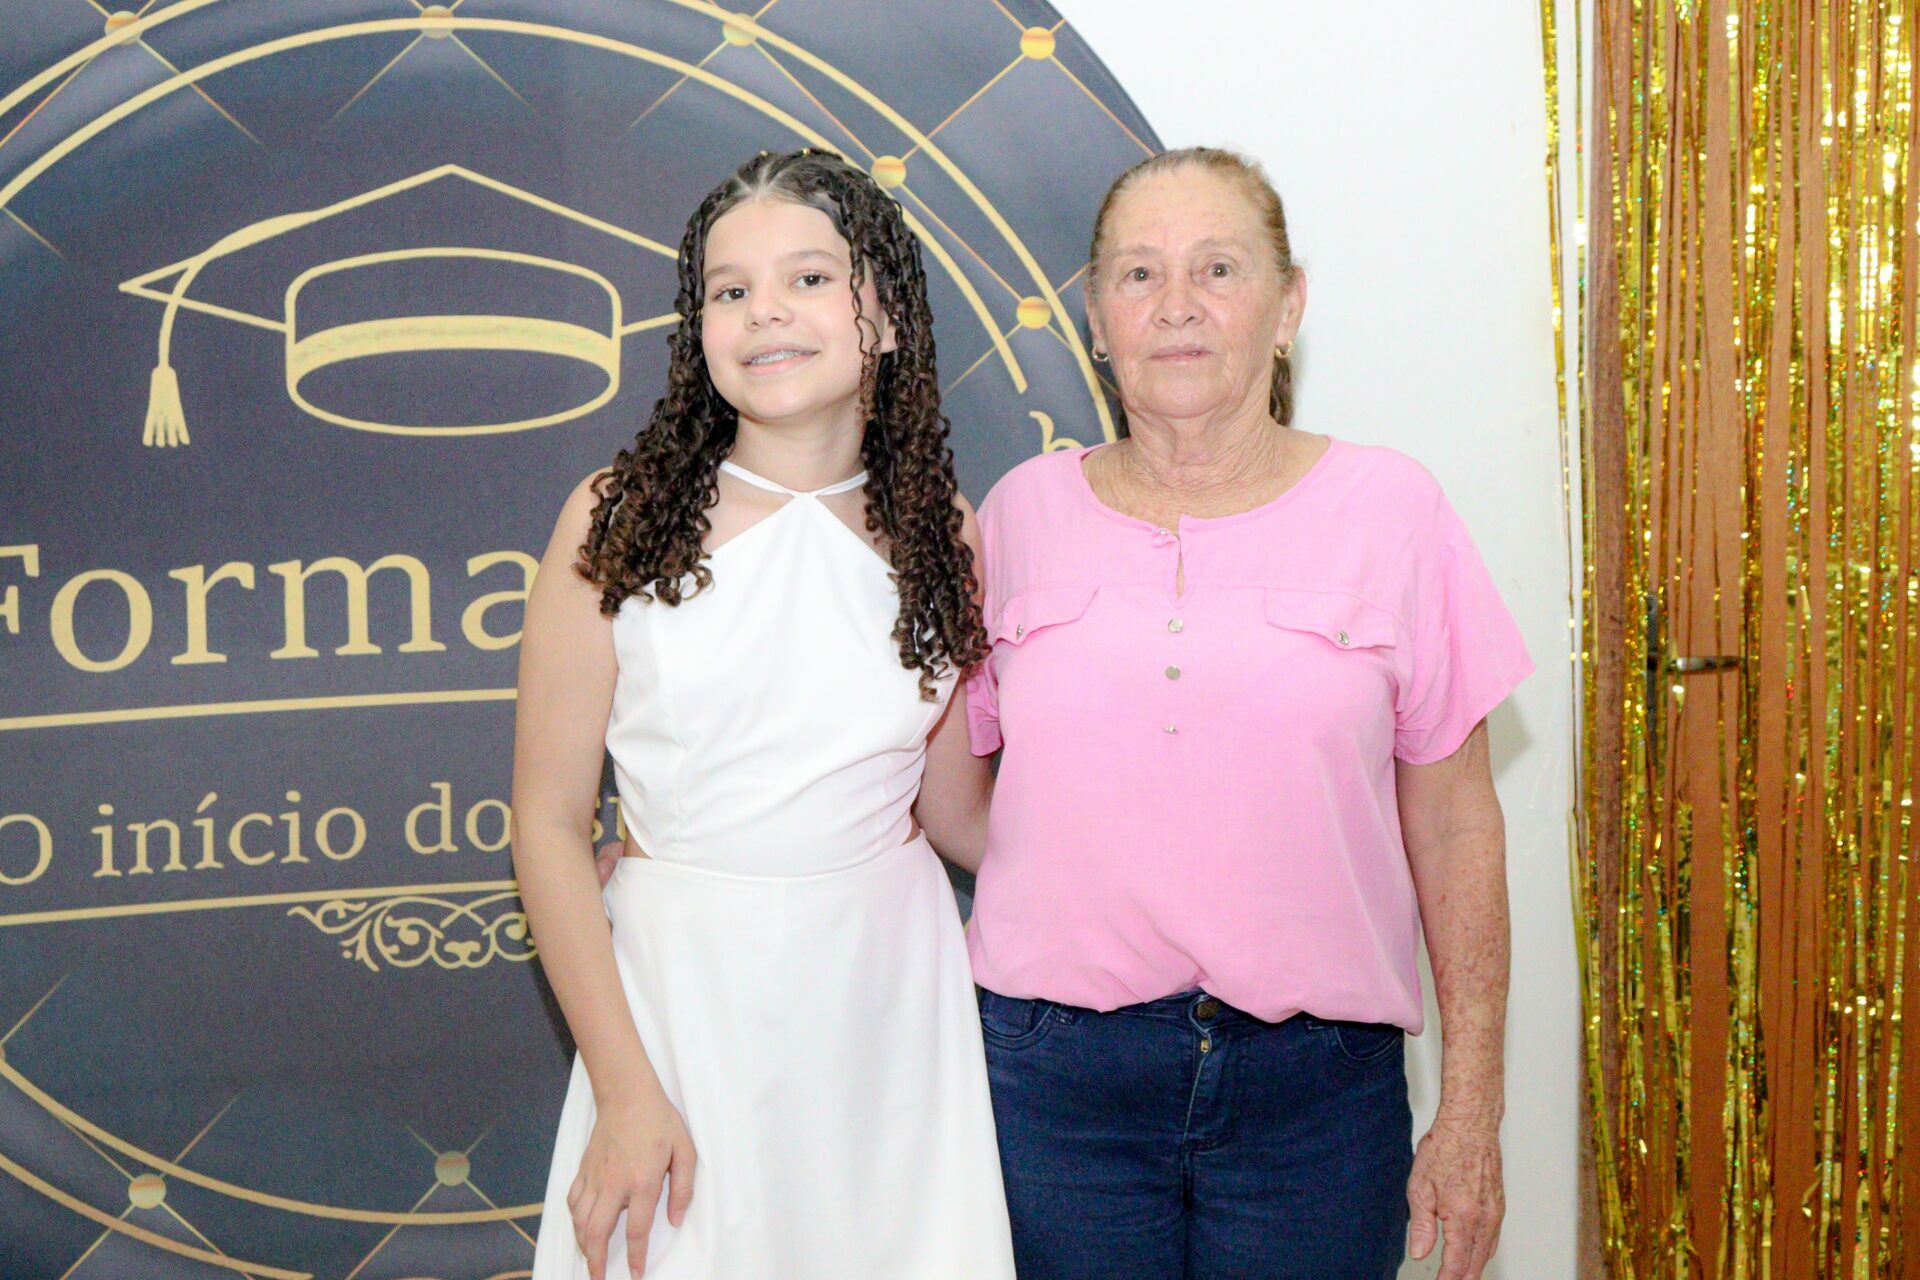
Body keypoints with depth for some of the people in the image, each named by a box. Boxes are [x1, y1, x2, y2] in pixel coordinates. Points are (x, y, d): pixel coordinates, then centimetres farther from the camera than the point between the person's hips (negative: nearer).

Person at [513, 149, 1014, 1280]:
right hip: (679, 986, -2)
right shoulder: (618, 521, -6)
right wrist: (624, 1090, -10)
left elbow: (954, 804, 10)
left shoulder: (939, 530, 2)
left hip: (889, 987, 2)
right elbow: (550, 820, -6)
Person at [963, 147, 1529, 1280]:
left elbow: (1455, 826, 3)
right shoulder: (1023, 510, 6)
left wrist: (1472, 1113, 2)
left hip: (1312, 1088, -1)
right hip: (1054, 1074, 1)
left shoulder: (1390, 509, 1)